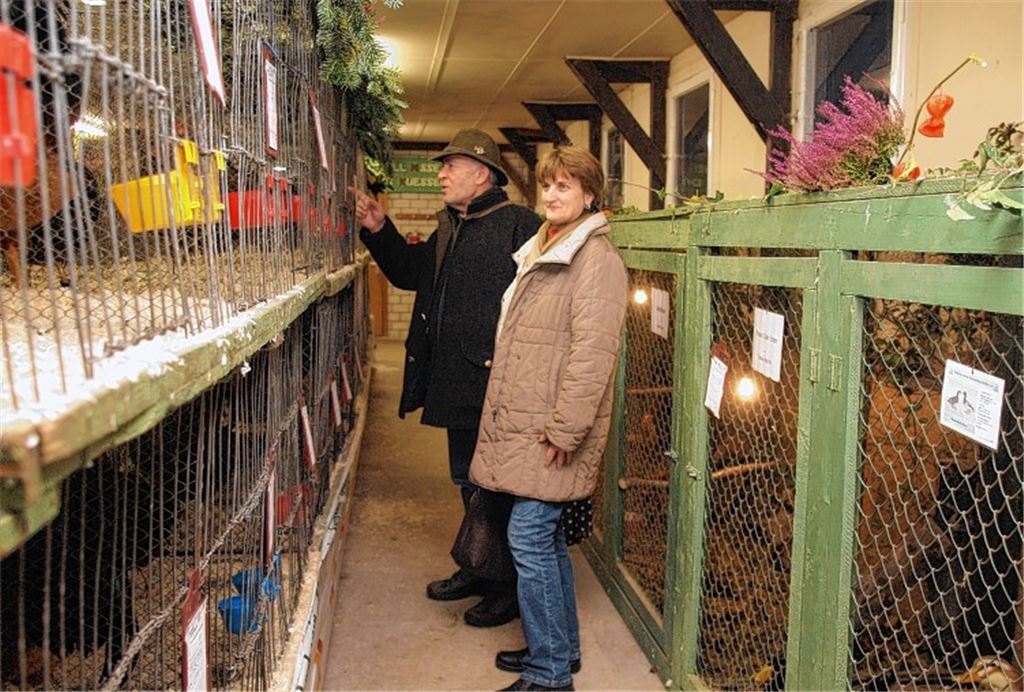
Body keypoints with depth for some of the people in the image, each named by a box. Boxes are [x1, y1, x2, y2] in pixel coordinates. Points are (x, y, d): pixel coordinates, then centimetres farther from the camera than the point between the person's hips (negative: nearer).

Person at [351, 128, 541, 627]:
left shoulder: (518, 225, -13)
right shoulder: (449, 228, 16)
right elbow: (409, 272, 26)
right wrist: (378, 231, 13)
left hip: (495, 385, -9)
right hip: (457, 384, 9)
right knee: (468, 479, 20)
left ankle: (512, 589, 17)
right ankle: (480, 569, 37)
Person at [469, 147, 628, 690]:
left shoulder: (595, 258, -13)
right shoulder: (542, 250, 18)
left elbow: (592, 352, -20)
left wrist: (563, 429, -22)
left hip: (550, 433, -9)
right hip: (522, 422, 9)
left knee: (530, 537, -7)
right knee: (545, 536, 16)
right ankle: (560, 648, 31)